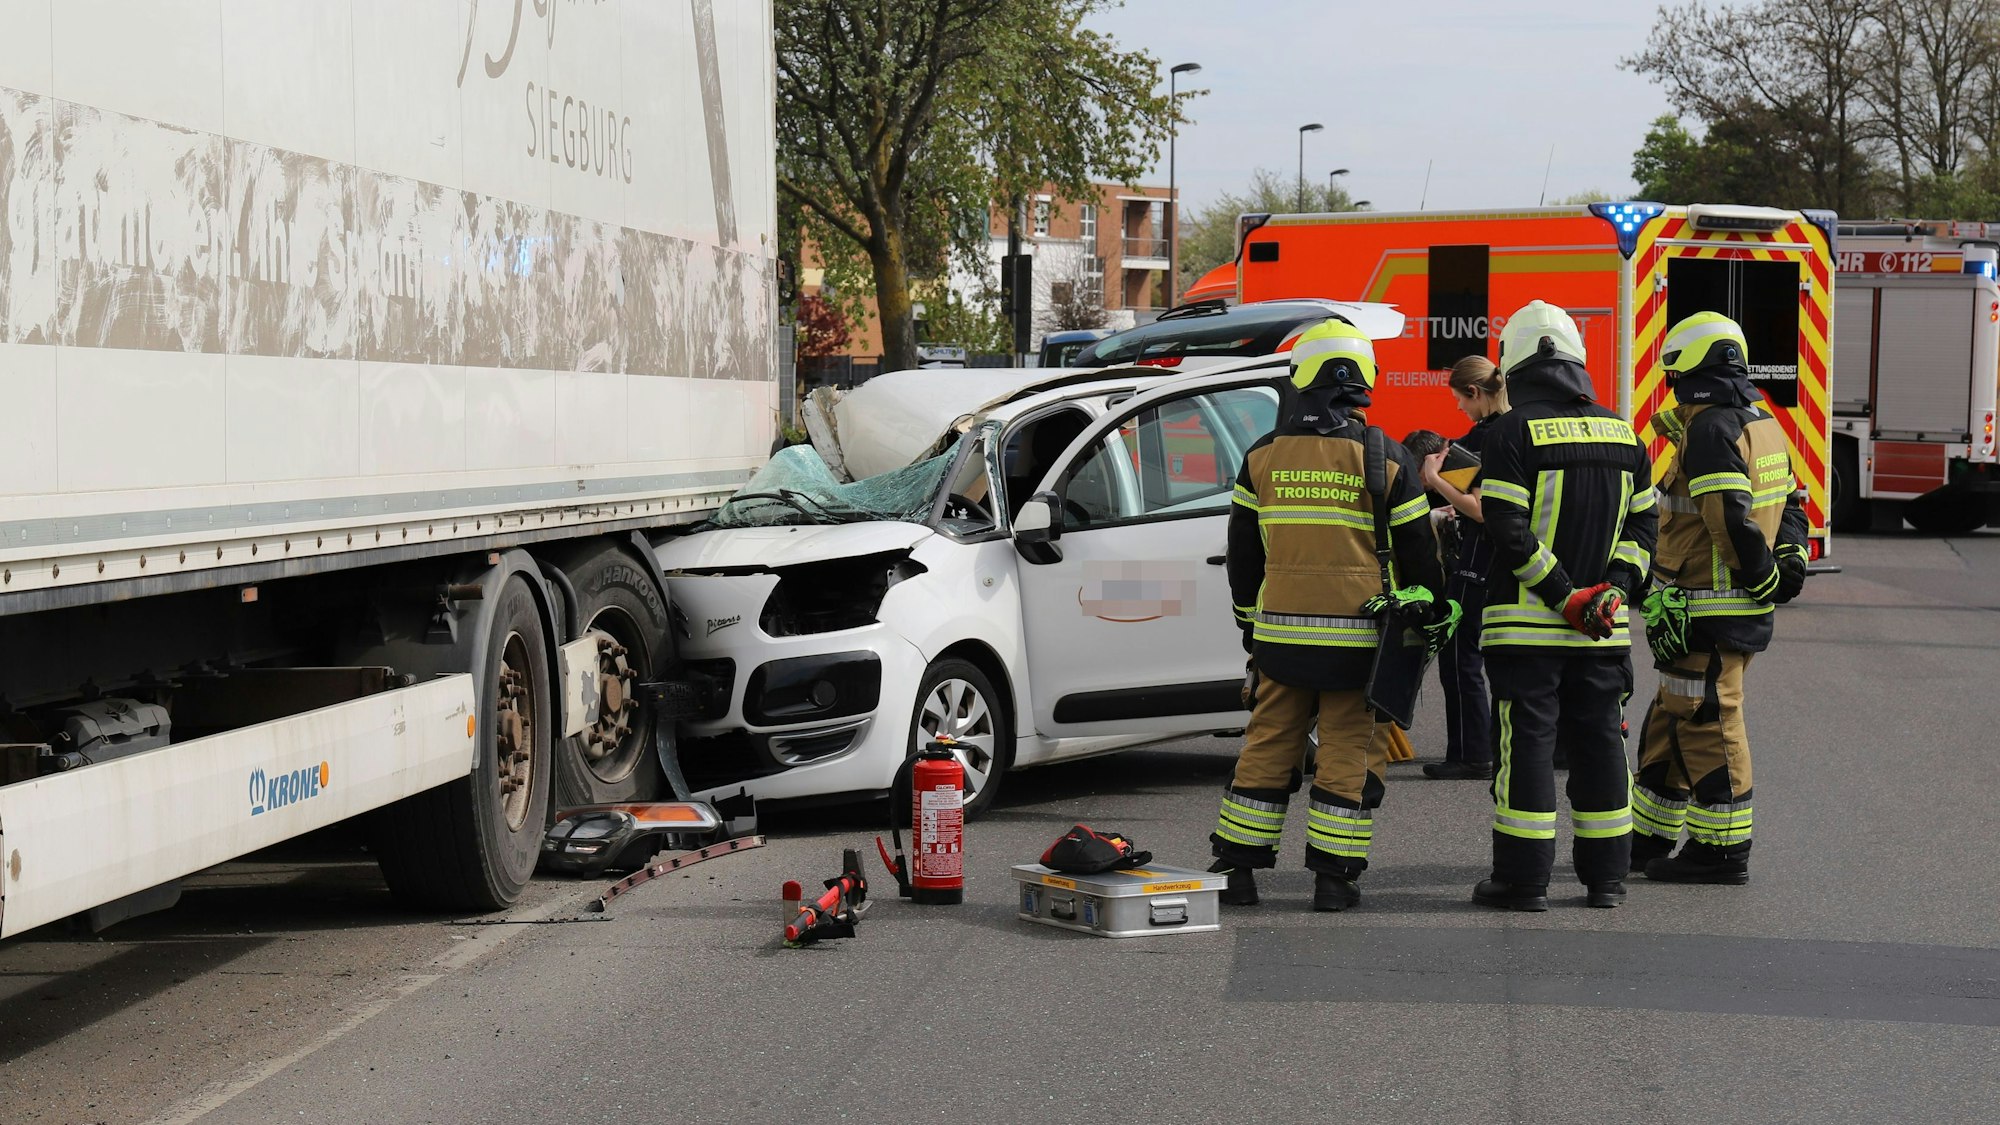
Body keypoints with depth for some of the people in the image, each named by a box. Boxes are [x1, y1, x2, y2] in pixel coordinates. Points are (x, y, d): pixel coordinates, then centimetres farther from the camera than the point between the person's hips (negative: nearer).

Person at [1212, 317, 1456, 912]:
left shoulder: (1264, 455, 4)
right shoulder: (1384, 458, -5)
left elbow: (1243, 547, 12)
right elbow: (1416, 546, 0)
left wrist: (1249, 619, 24)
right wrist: (1437, 616, 13)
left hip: (1280, 629, 3)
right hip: (1356, 634, -3)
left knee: (1268, 744, 10)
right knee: (1349, 750, 4)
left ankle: (1238, 868, 13)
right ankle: (1333, 876, 4)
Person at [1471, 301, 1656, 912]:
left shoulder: (1514, 431, -8)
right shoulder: (1623, 433, 10)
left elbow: (1507, 529, -16)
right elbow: (1643, 522, 9)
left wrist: (1561, 595, -13)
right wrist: (1613, 587, 0)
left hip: (1525, 625, -5)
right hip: (1601, 631, 5)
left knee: (1527, 744, -1)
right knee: (1599, 742, 11)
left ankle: (1524, 878, 1)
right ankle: (1606, 876, 17)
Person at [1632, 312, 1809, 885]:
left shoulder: (1711, 429, -17)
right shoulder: (1763, 424, 15)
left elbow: (1733, 520, -24)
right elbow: (1787, 503, 19)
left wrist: (1762, 576, -14)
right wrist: (1788, 561, 12)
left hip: (1707, 611, -10)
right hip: (1745, 609, 10)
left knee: (1707, 723, -3)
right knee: (1672, 719, 17)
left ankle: (1722, 851, 2)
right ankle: (1649, 839, 25)